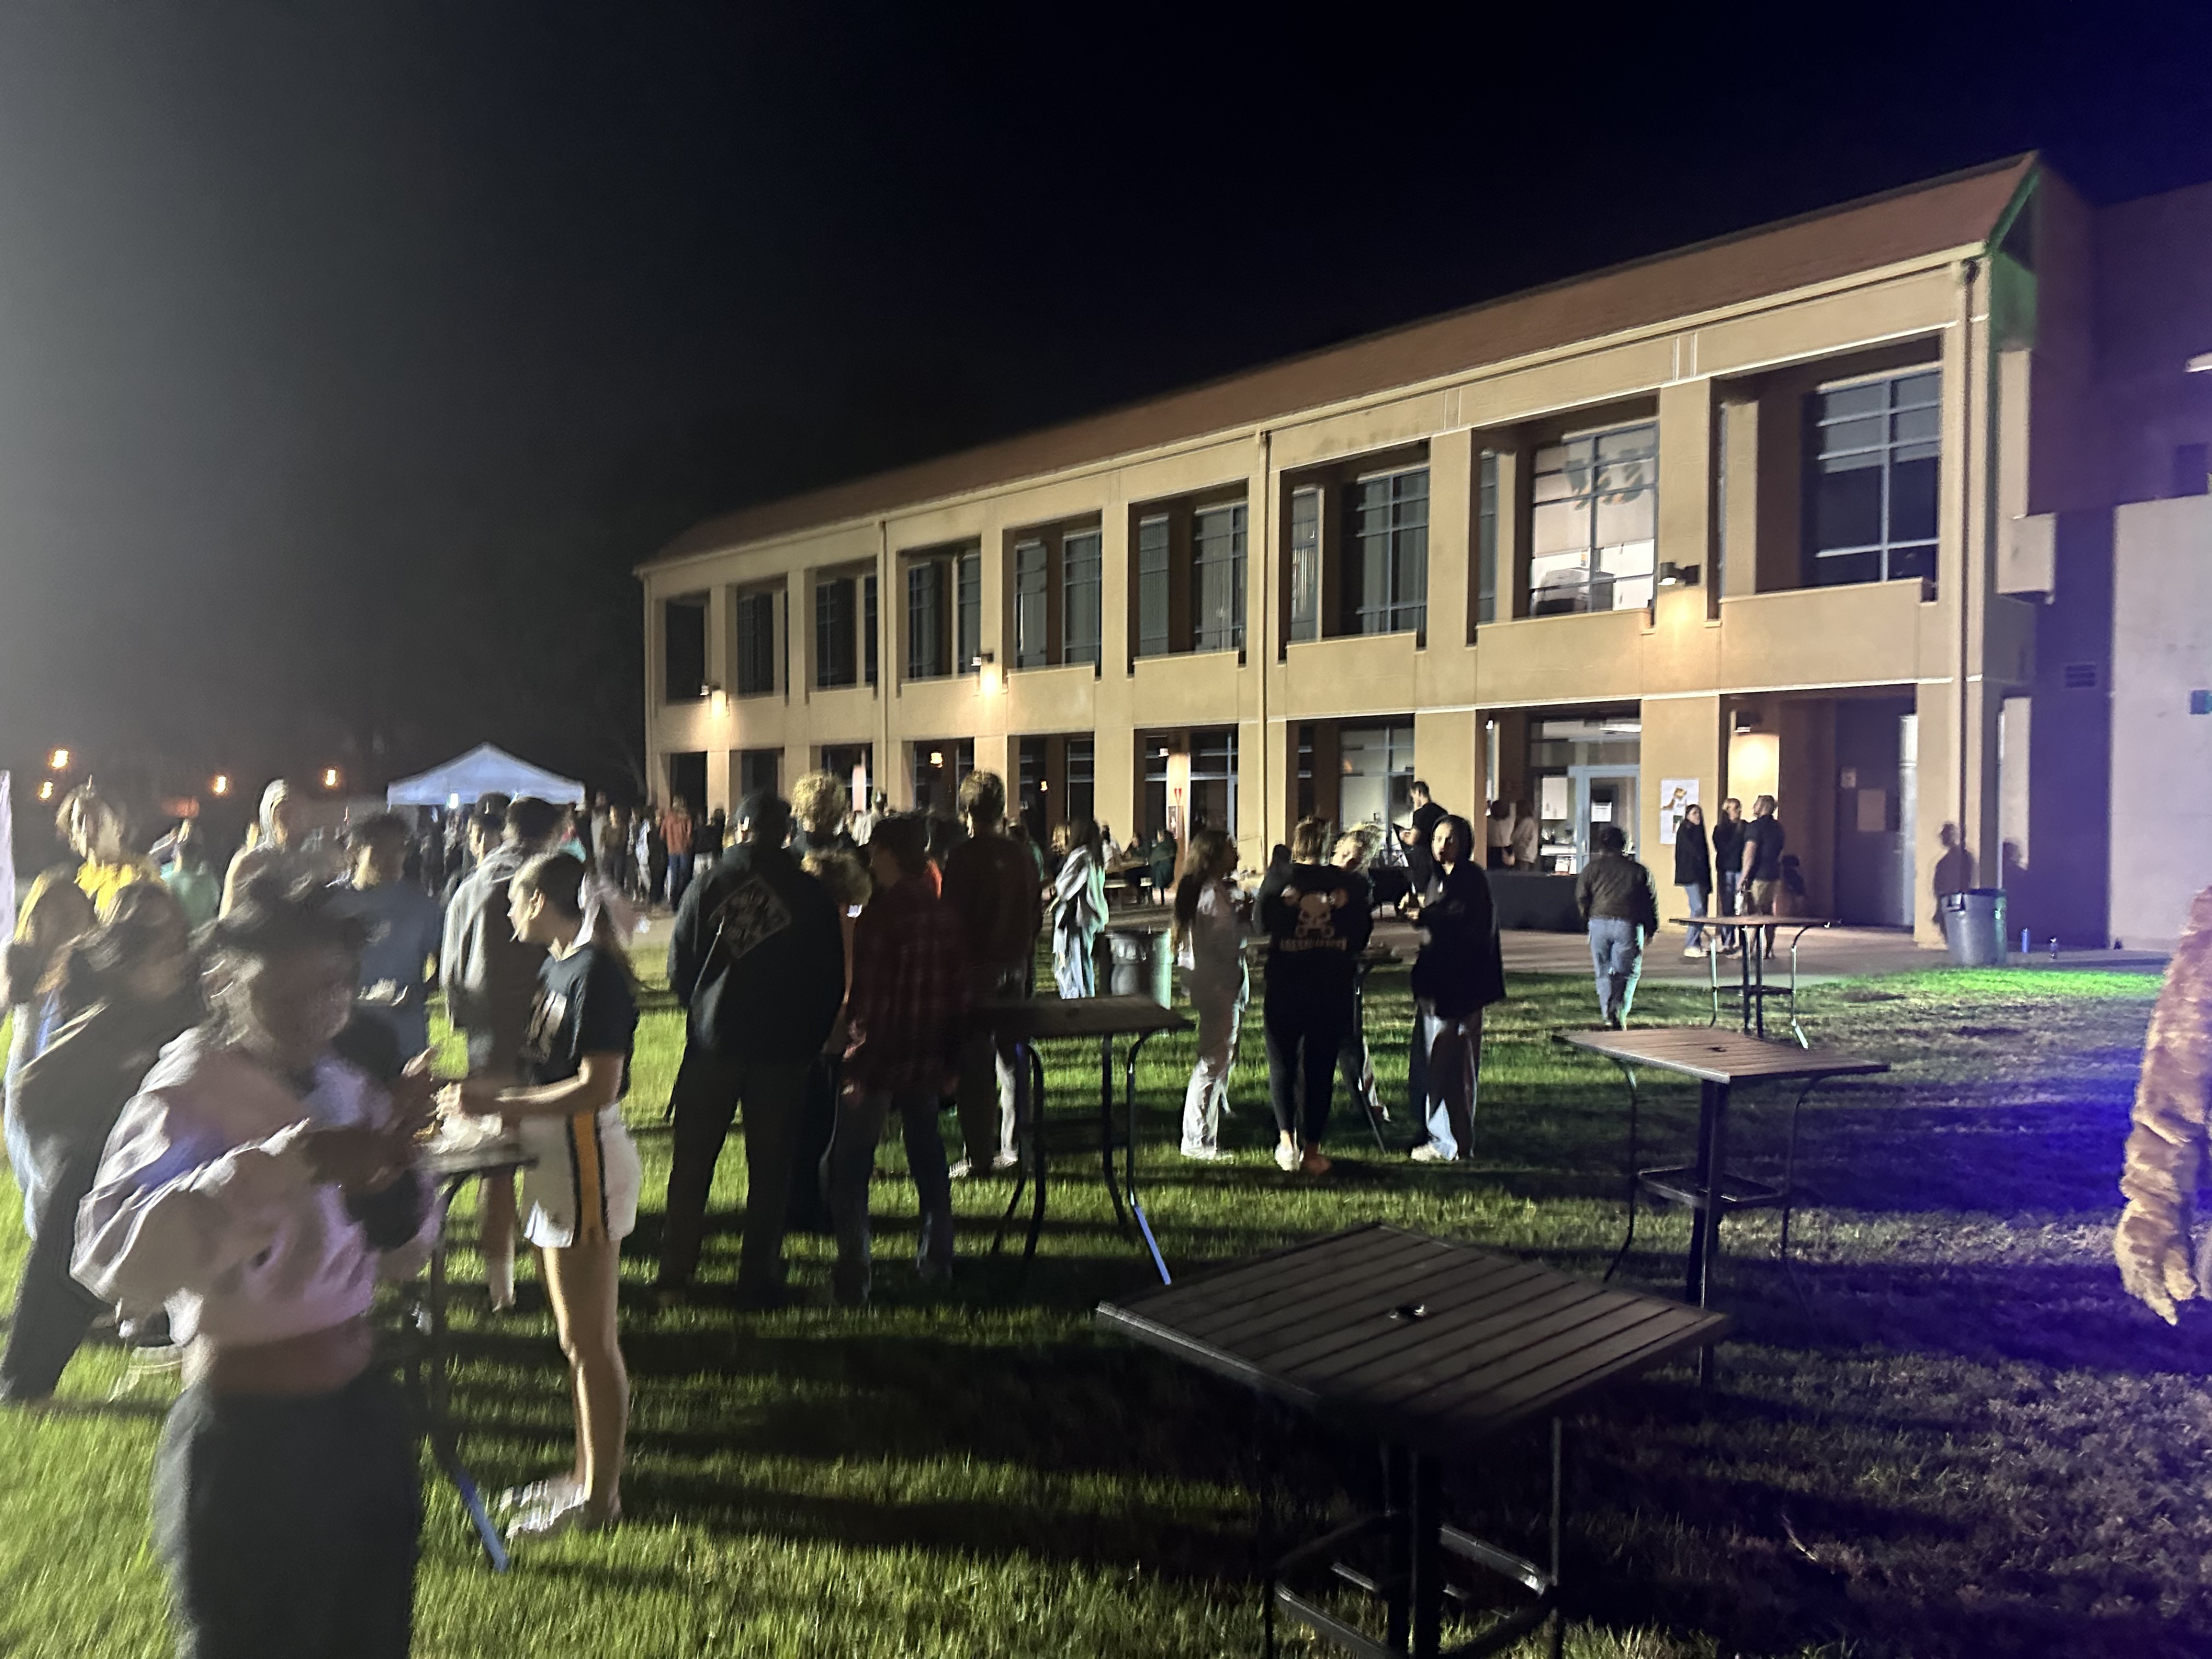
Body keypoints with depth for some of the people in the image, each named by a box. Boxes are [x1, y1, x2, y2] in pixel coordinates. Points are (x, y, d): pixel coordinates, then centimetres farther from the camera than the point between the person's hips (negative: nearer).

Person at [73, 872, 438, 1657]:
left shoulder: (343, 1088, 2)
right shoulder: (185, 1098, -16)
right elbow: (113, 1255, -35)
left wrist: (394, 1163, -12)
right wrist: (290, 1161, -42)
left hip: (366, 1415, 6)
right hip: (250, 1441, -6)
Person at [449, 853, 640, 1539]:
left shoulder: (596, 973, -19)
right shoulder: (555, 966, 9)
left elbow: (598, 1086, -25)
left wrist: (497, 1107, -20)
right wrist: (494, 1089, 7)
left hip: (587, 1160, -9)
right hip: (556, 1158, 9)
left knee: (588, 1340, 3)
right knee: (579, 1336, 19)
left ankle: (599, 1495, 17)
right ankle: (586, 1473, 32)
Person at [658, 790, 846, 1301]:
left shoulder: (707, 887, -4)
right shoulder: (814, 895, -4)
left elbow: (679, 967, 0)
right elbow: (833, 979, 1)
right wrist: (810, 1037, 13)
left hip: (713, 1041, 0)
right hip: (784, 1047, 0)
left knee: (691, 1159, 12)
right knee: (770, 1164, 9)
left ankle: (675, 1272, 17)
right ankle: (760, 1276, 13)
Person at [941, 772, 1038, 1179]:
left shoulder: (963, 856, -12)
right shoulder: (1023, 856, 5)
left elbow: (952, 916, -12)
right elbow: (1037, 916, 10)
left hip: (977, 966, -5)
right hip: (1017, 966, 5)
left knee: (974, 1065, 0)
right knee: (1012, 1059, 12)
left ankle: (977, 1153, 3)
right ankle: (1013, 1148, 16)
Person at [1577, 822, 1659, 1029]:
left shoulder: (1592, 868, 8)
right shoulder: (1639, 871, 9)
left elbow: (1581, 898, 5)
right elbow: (1651, 902, 10)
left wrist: (1588, 920, 19)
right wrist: (1650, 929, 18)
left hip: (1599, 923, 1)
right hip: (1629, 924, -1)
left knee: (1603, 971, 13)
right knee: (1627, 971, 5)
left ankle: (1607, 1013, 11)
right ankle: (1619, 1011, -12)